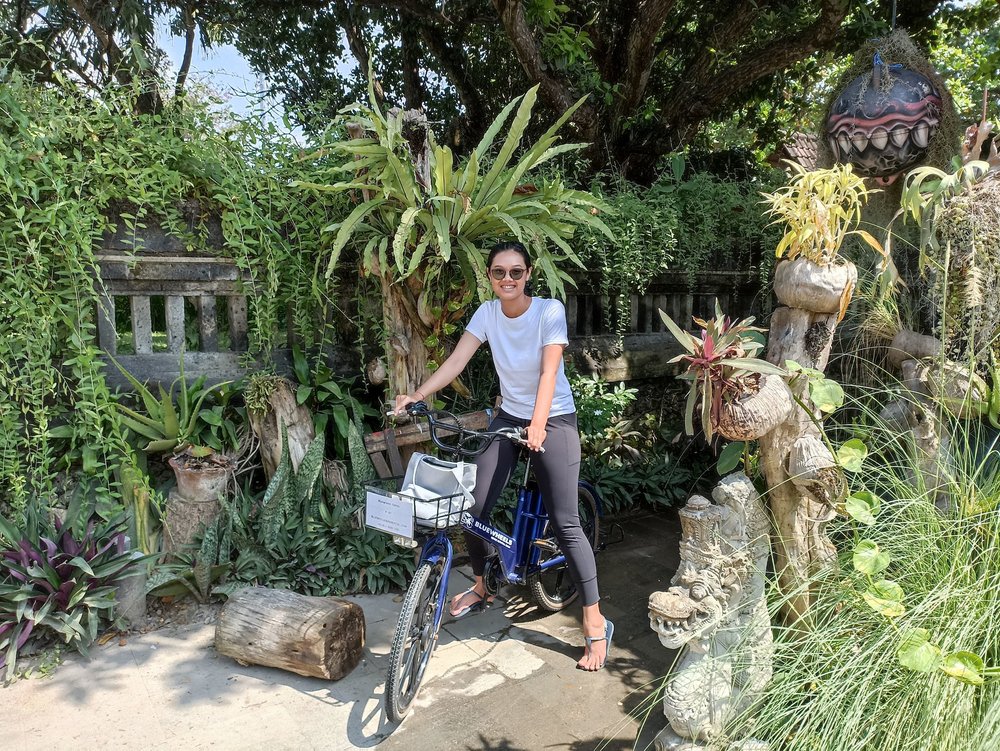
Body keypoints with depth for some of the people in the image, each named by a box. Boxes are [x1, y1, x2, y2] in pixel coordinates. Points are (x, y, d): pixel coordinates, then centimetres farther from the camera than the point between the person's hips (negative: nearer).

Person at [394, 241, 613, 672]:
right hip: (508, 418, 5)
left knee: (565, 524, -7)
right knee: (474, 509, -2)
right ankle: (481, 587, 27)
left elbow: (549, 371, -25)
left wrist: (538, 424, -40)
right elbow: (455, 362, -9)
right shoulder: (488, 312, -3)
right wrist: (416, 396, -22)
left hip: (553, 421, -4)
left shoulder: (550, 311, -15)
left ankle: (596, 624, 5)